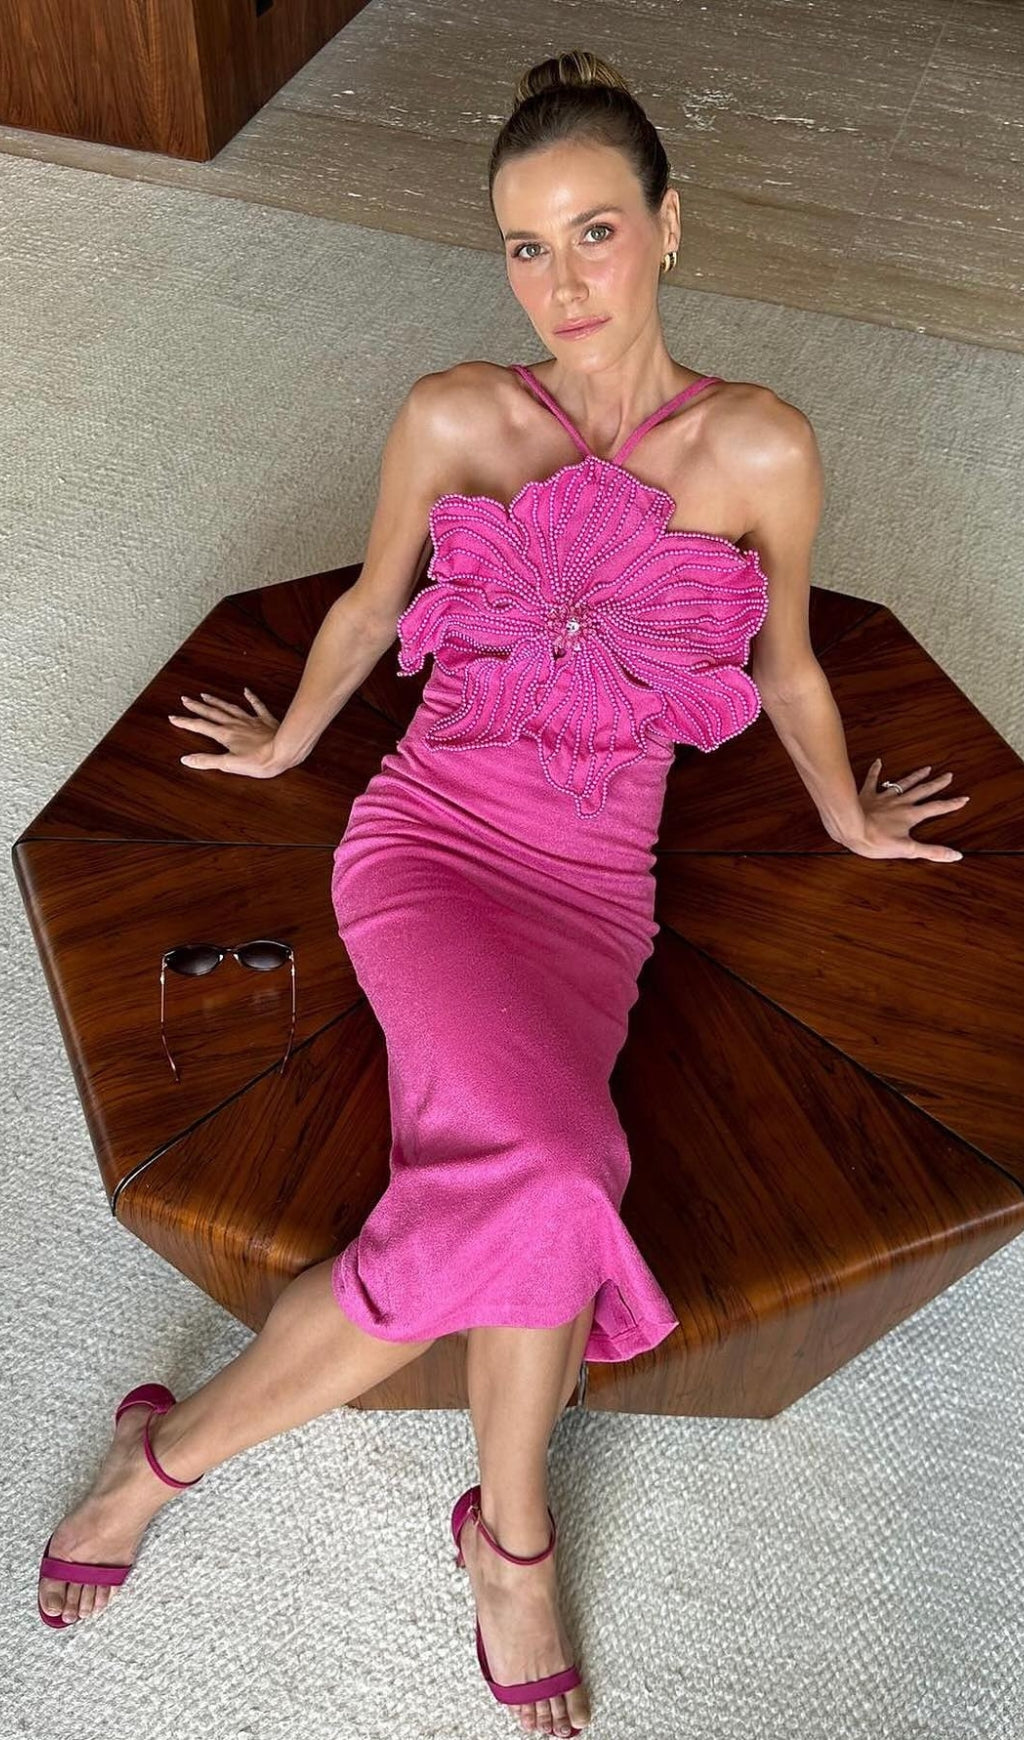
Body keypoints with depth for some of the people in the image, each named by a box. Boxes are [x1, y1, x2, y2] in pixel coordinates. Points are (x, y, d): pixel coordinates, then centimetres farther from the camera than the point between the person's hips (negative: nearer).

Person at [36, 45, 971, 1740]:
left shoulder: (762, 448, 1)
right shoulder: (453, 418, 1)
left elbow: (786, 668, 16)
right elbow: (370, 609, 17)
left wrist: (849, 821, 28)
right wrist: (280, 745, 29)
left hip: (592, 882, 2)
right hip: (427, 829, -1)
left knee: (528, 1185, -27)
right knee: (549, 1173, -28)